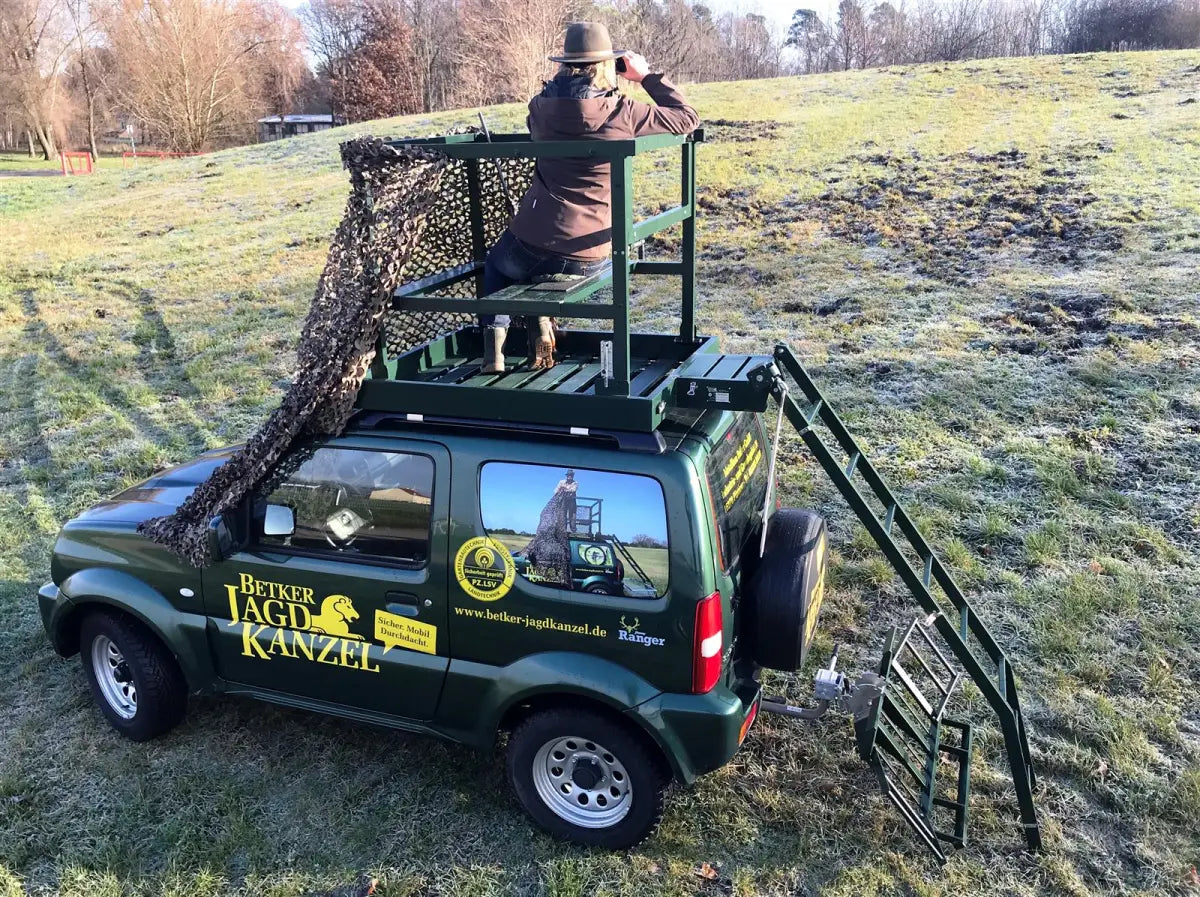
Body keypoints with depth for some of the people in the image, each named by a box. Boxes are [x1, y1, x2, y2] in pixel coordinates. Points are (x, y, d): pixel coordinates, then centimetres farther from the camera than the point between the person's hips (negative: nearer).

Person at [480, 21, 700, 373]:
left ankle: (494, 347, 15)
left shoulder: (540, 107, 1)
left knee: (496, 264, 35)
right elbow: (688, 118, 7)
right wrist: (647, 75, 14)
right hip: (587, 259, 1)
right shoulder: (622, 113, -7)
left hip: (531, 246, 0)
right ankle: (541, 323, 16)